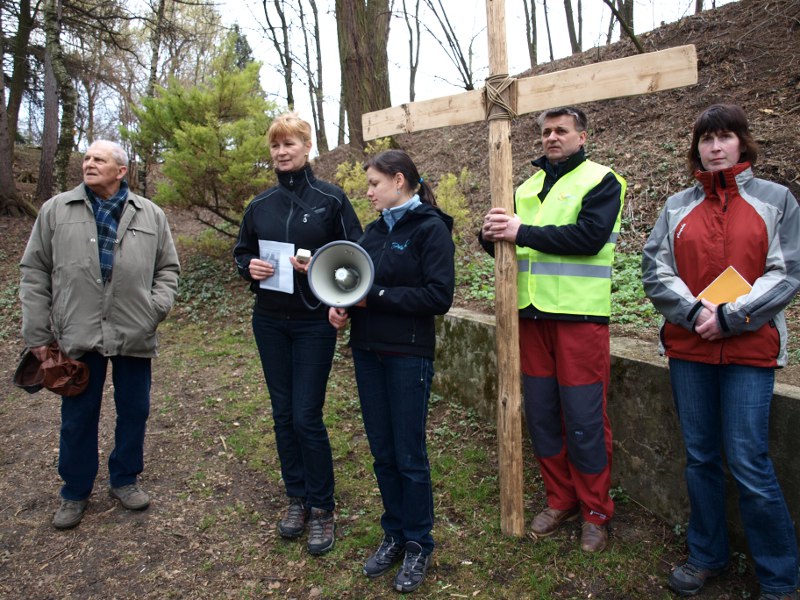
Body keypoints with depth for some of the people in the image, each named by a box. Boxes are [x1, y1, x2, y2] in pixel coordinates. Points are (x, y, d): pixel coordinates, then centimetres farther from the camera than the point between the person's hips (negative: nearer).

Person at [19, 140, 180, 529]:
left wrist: (159, 305, -6)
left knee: (134, 411, 11)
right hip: (78, 335, -1)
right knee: (78, 417, 10)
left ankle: (124, 480, 32)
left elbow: (167, 268, 12)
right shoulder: (56, 211, 3)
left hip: (134, 335, 1)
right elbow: (35, 273, 4)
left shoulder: (150, 215, 6)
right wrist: (36, 332, 1)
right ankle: (75, 492, 29)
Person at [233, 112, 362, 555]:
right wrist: (249, 267, -6)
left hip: (314, 323, -4)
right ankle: (296, 498, 27)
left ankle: (321, 508, 14)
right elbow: (240, 252, 17)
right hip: (269, 321, 5)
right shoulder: (260, 205, 8)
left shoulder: (331, 200, -4)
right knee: (282, 413, 11)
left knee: (307, 417, -4)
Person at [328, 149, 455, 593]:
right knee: (382, 453, 14)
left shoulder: (431, 228, -9)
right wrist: (342, 302, -6)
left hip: (408, 355, -6)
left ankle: (418, 544, 25)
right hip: (367, 352, 6)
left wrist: (375, 295, -17)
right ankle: (394, 535, 32)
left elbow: (439, 297, -17)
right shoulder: (375, 230, 11)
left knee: (409, 456, 5)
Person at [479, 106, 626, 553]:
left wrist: (522, 233, -18)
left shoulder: (601, 181, -2)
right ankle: (561, 501, 28)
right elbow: (508, 242, 14)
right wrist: (493, 235, -9)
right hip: (533, 315, 6)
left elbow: (589, 236, -18)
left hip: (580, 316, -6)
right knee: (541, 413, 11)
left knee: (584, 419, 0)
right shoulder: (529, 186, 17)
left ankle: (596, 513, 18)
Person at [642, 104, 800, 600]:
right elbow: (655, 271, 3)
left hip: (750, 350, -3)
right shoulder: (678, 207, 10)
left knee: (749, 464, -4)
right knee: (701, 457, 12)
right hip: (688, 349, 3)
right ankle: (706, 555, 29)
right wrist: (695, 311, -12)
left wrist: (729, 317, -13)